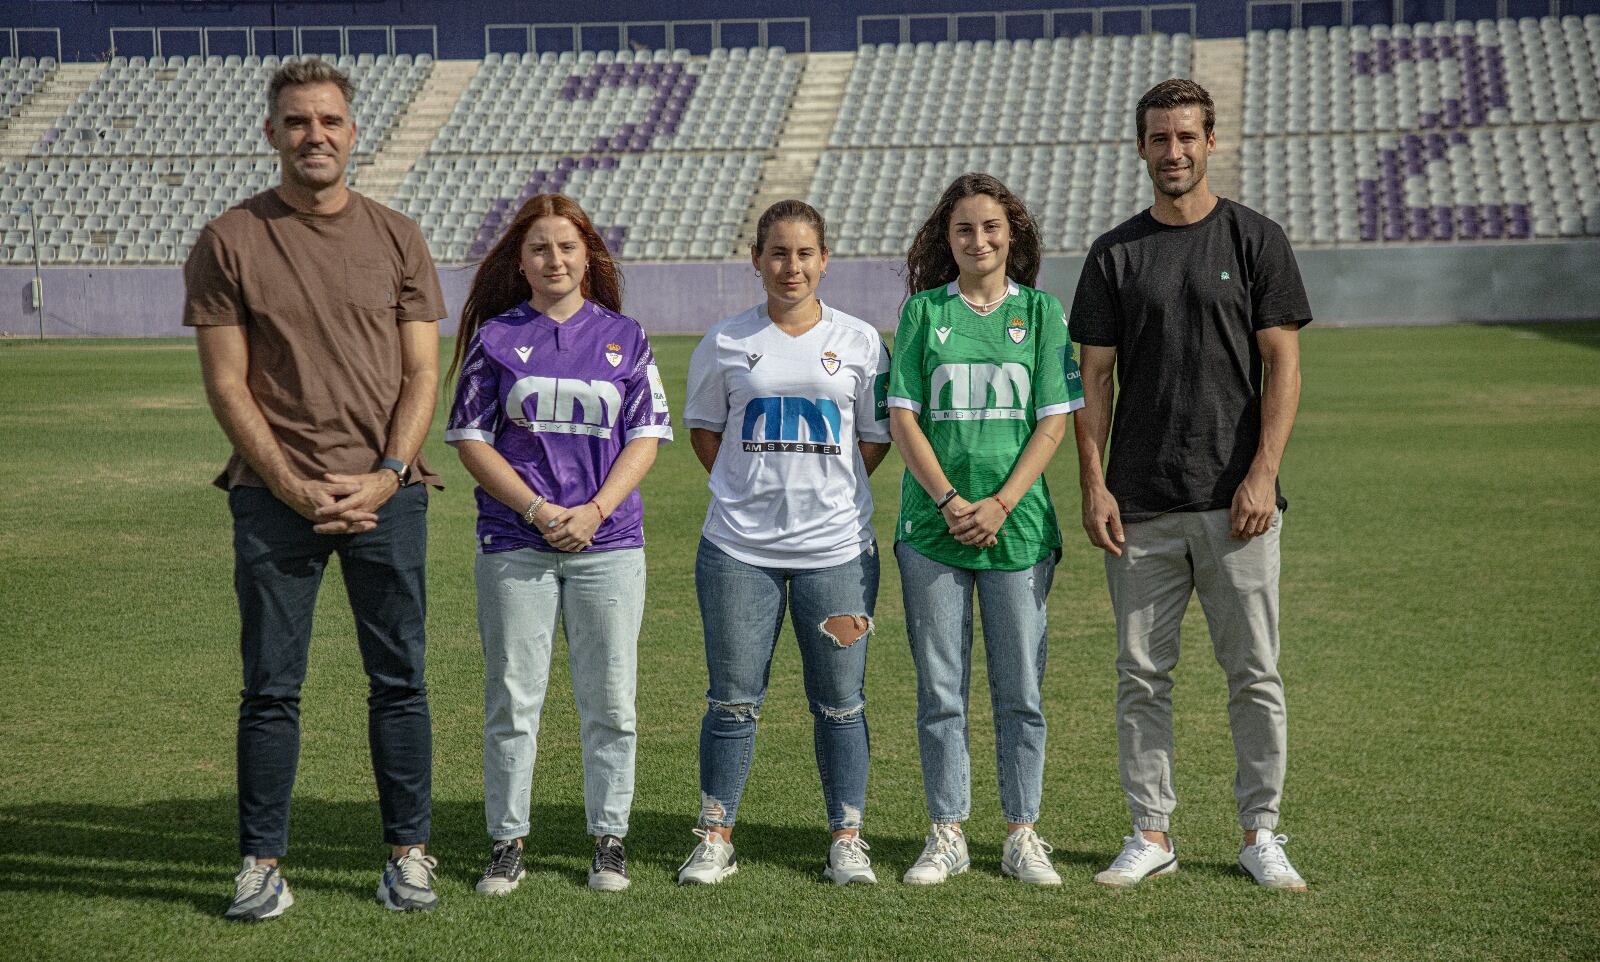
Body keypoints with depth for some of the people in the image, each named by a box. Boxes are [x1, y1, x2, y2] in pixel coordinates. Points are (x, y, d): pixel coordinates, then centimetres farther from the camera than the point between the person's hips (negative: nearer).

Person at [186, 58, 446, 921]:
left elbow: (422, 373, 6)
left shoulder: (396, 238, 9)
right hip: (274, 492, -1)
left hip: (386, 493, 1)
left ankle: (408, 852, 14)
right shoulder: (229, 242, 3)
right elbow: (226, 383, -1)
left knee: (399, 682, 4)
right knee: (270, 688, 3)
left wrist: (386, 476, -8)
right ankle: (261, 863, 12)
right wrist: (293, 487, -10)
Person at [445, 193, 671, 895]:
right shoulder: (495, 337, 6)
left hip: (608, 542, 1)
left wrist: (594, 511, -10)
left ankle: (609, 839, 14)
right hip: (514, 543, -1)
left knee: (609, 701, 3)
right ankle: (507, 842, 12)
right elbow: (471, 439, 2)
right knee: (511, 700, 1)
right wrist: (537, 510, -10)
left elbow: (646, 437, 4)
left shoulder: (624, 336, 8)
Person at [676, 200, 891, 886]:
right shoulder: (727, 342, 5)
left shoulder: (859, 341, 4)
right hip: (739, 547, 0)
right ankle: (715, 838, 14)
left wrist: (830, 493, 1)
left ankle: (847, 839, 14)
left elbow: (877, 436, 10)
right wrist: (746, 490, 4)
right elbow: (703, 427, 15)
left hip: (837, 546, 0)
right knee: (733, 699, 4)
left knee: (840, 701, 4)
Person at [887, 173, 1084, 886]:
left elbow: (1054, 420, 0)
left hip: (1019, 526, 0)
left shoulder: (1039, 310, 5)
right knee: (940, 690, 4)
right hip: (932, 527, 0)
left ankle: (1023, 838, 14)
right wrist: (949, 500, -11)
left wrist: (1000, 505, -11)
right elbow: (903, 416, 1)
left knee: (1020, 689, 4)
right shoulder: (923, 311, 5)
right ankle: (947, 836, 14)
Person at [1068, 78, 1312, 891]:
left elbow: (1282, 367, -1)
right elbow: (1095, 379, 8)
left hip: (1235, 501, -2)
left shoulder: (1255, 240, 3)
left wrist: (1262, 475, -10)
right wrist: (1093, 485, -2)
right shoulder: (1115, 254, 9)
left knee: (1254, 673, 2)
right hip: (1140, 505, 2)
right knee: (1141, 676, 6)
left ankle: (1260, 833, 14)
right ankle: (1151, 833, 16)